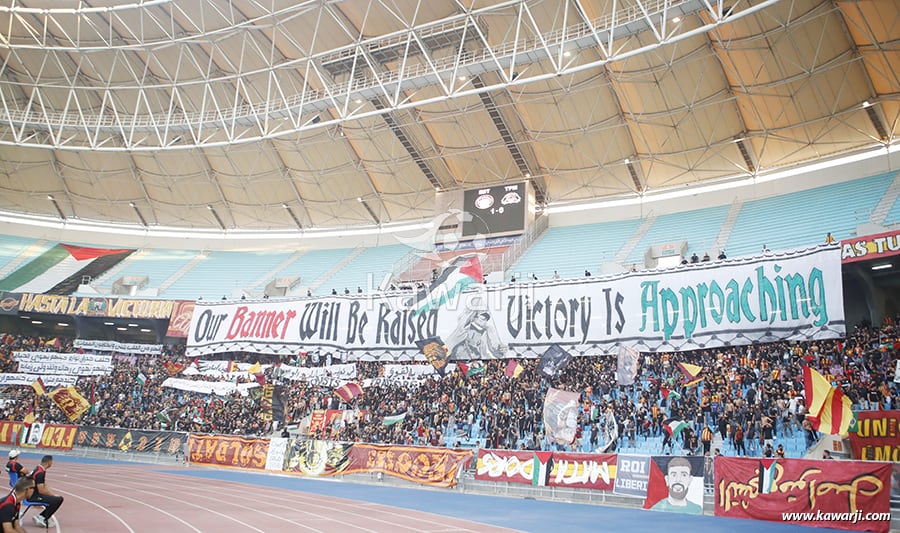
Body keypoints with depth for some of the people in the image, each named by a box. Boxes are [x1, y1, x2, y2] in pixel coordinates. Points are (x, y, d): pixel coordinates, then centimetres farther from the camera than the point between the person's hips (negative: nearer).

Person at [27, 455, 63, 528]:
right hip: (34, 496, -10)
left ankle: (41, 516, 16)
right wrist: (53, 495, -10)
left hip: (32, 494, 10)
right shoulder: (40, 473, -22)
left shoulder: (38, 469, 10)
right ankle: (43, 520, -6)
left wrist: (53, 494, 6)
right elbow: (41, 490, -24)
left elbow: (44, 485, 16)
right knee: (59, 500, -20)